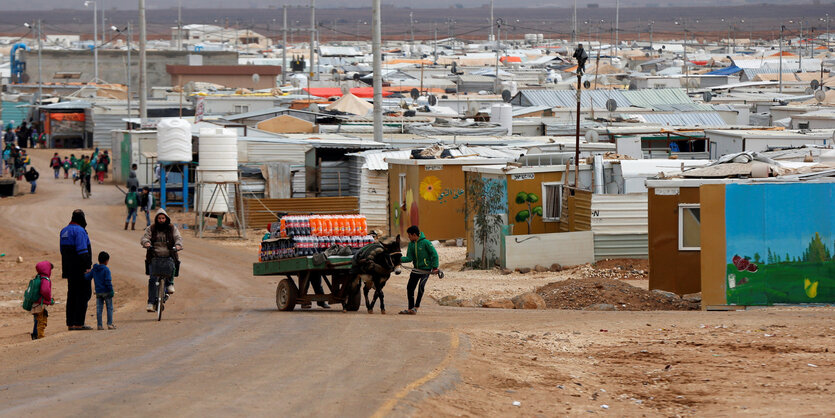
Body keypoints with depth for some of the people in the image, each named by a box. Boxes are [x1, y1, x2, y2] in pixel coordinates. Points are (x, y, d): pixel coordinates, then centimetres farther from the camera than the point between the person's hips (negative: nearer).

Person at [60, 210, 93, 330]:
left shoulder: (64, 231, 14)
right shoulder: (79, 231, -14)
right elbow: (82, 251, -21)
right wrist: (87, 267, -20)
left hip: (69, 270, 9)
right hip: (80, 269, -9)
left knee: (72, 294, 12)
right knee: (84, 293, -6)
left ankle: (70, 323, 12)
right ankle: (78, 323, -11)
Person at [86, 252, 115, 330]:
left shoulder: (94, 270, 5)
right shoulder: (106, 270, -12)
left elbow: (87, 277, 10)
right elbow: (108, 281, -17)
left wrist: (87, 273, 32)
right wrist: (111, 290, -13)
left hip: (98, 292, 5)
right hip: (106, 291, -5)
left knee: (99, 308, 5)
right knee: (109, 308, 4)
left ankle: (99, 325, 3)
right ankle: (110, 324, 3)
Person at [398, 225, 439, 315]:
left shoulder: (425, 242, -15)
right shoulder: (411, 244, 4)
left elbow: (434, 255, -10)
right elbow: (409, 258, -1)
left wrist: (435, 267, -13)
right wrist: (400, 259, -19)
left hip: (426, 269, -7)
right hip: (416, 269, 7)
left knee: (421, 286, -22)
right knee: (410, 288, 4)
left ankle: (416, 307, -16)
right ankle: (410, 309, 13)